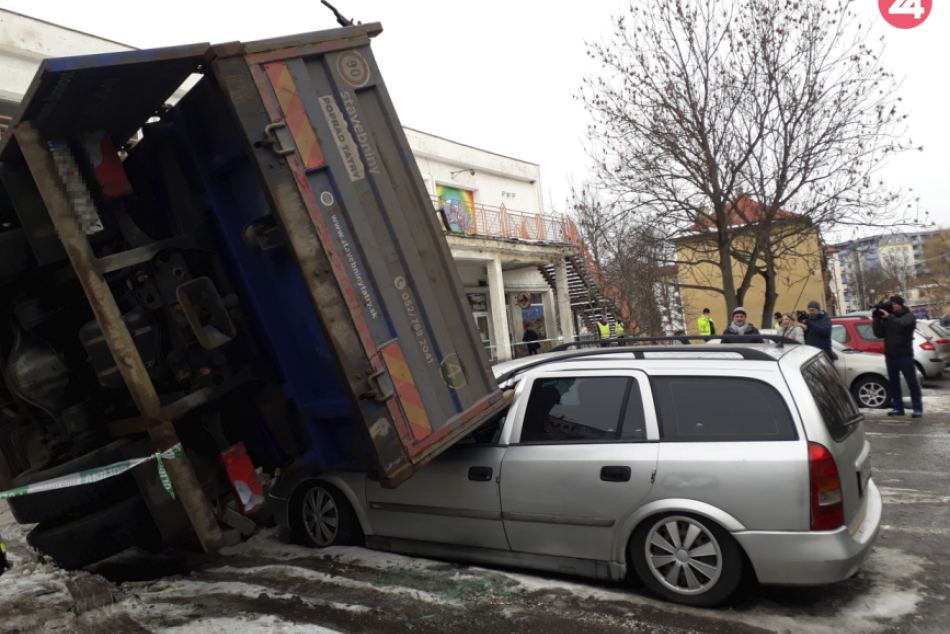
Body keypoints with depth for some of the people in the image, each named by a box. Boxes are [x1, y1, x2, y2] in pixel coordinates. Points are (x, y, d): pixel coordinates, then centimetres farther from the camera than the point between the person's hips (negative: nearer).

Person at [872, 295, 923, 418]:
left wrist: (889, 317, -23)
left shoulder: (909, 316, 0)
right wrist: (876, 321, -6)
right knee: (894, 383, 7)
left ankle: (918, 409, 4)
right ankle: (898, 408, 13)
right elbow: (879, 334, 5)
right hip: (890, 356, 5)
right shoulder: (886, 318, 12)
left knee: (912, 383, -1)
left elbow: (902, 324, -23)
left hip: (905, 356, -5)